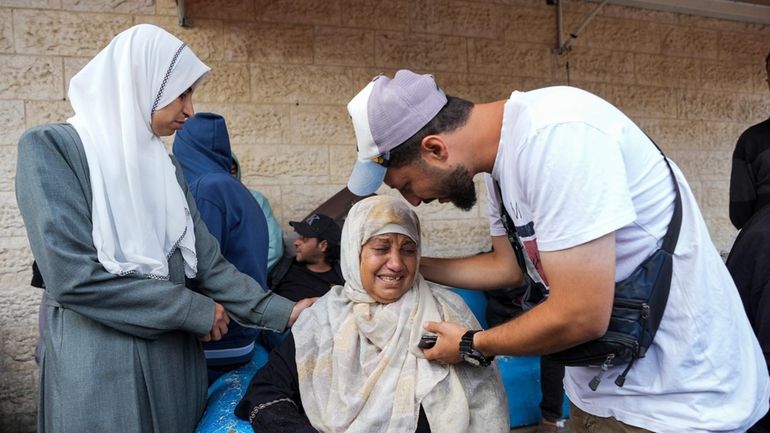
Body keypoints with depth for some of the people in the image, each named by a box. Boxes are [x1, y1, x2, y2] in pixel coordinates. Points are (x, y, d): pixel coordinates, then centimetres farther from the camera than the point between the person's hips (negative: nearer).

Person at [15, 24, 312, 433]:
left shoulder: (165, 166, 10)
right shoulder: (51, 148, -10)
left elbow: (206, 262, 7)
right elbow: (72, 276, -20)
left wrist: (281, 311, -3)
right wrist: (196, 310, -13)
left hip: (175, 357, 6)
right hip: (98, 363, -6)